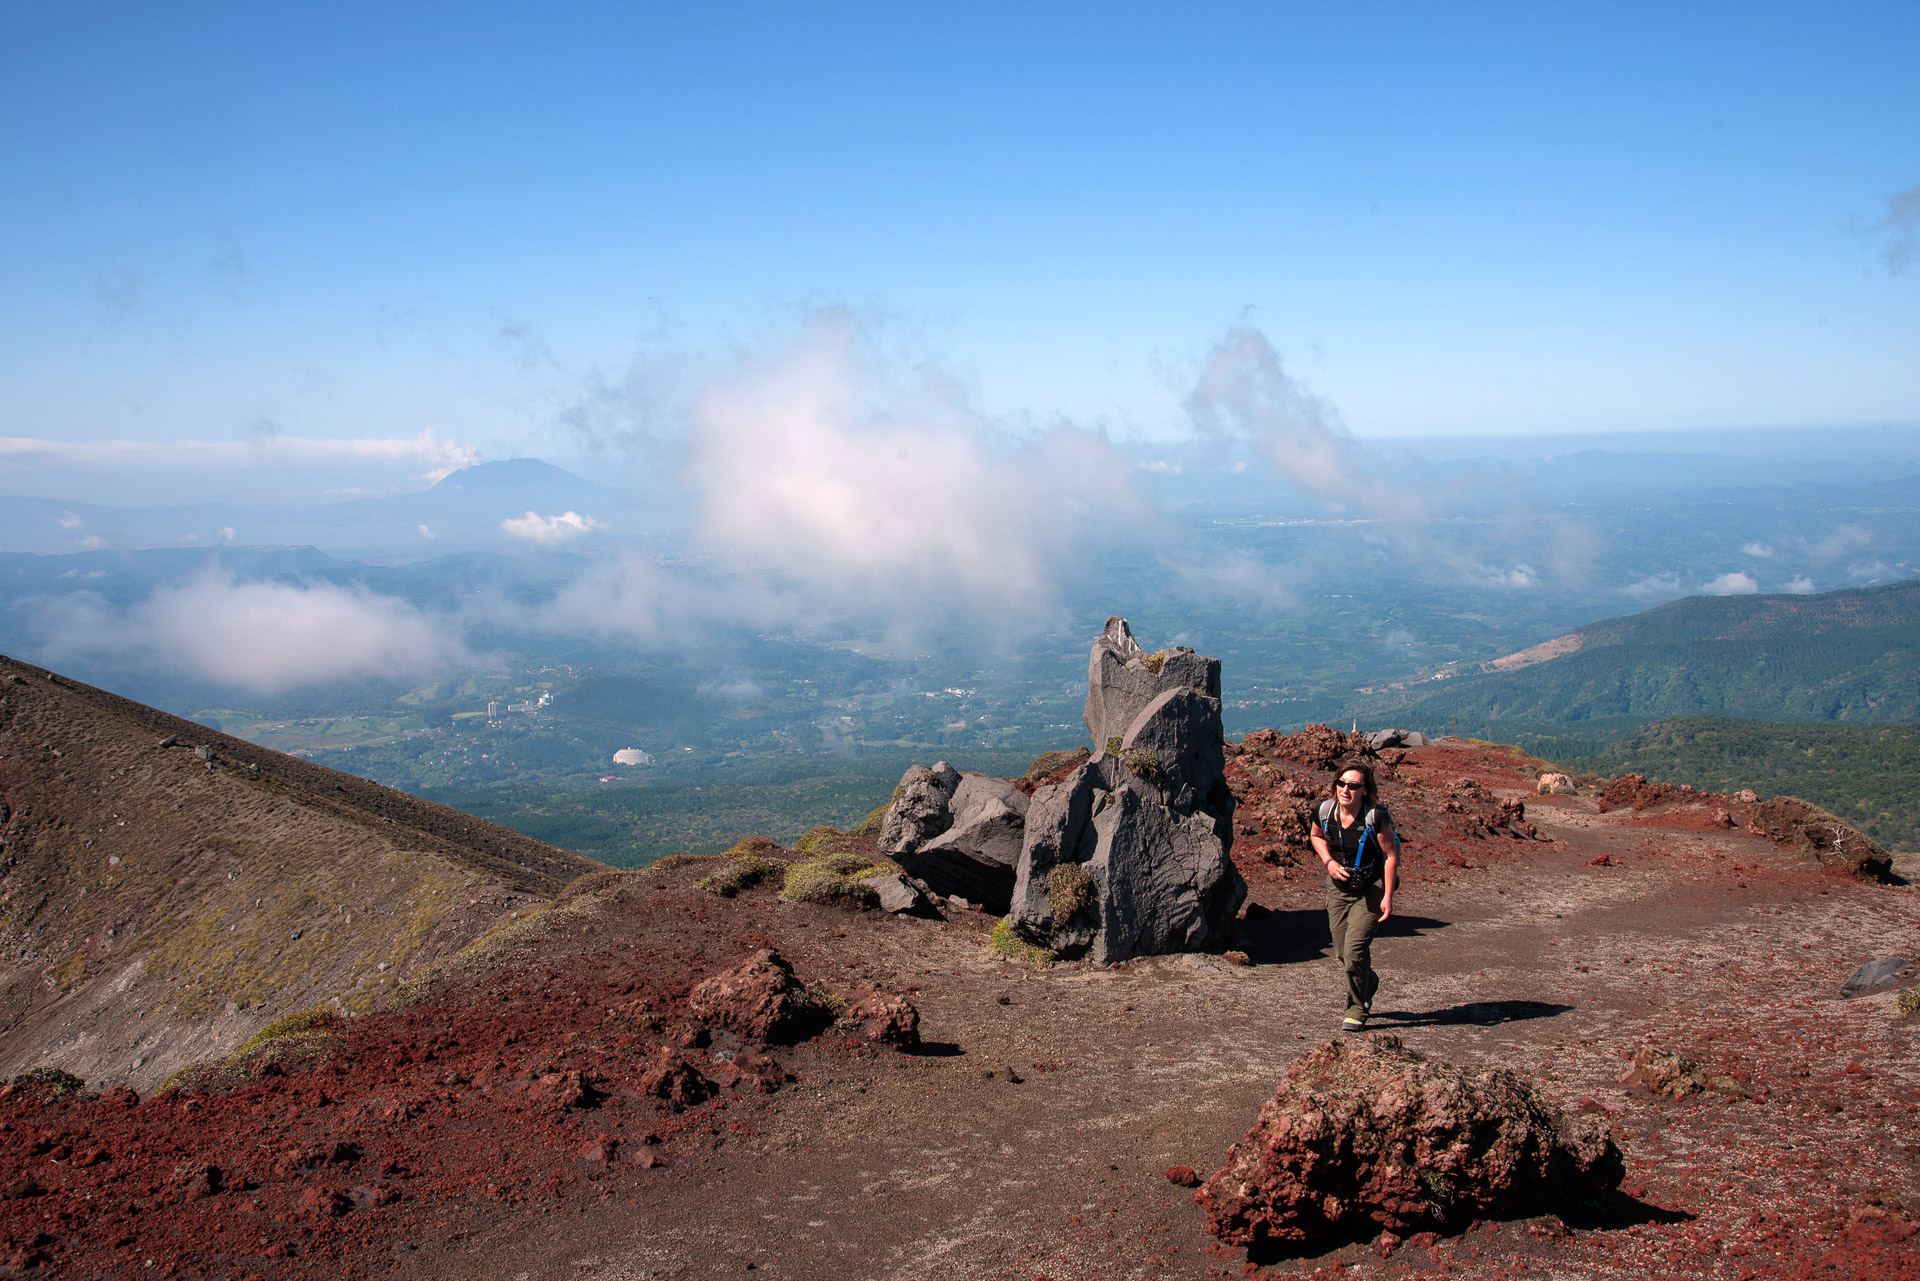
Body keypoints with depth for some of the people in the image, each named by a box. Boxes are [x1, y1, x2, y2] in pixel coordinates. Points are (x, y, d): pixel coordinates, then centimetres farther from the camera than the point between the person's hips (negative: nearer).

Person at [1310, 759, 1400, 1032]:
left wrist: (1387, 897, -14)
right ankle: (1369, 982, 44)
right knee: (1341, 954, 10)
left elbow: (1391, 855, -13)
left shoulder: (1376, 817, -22)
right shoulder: (1325, 810, -10)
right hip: (1338, 887, 5)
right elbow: (1317, 836, 12)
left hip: (1371, 889, -5)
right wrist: (1329, 861, -7)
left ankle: (1357, 1009, 8)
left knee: (1355, 949, -15)